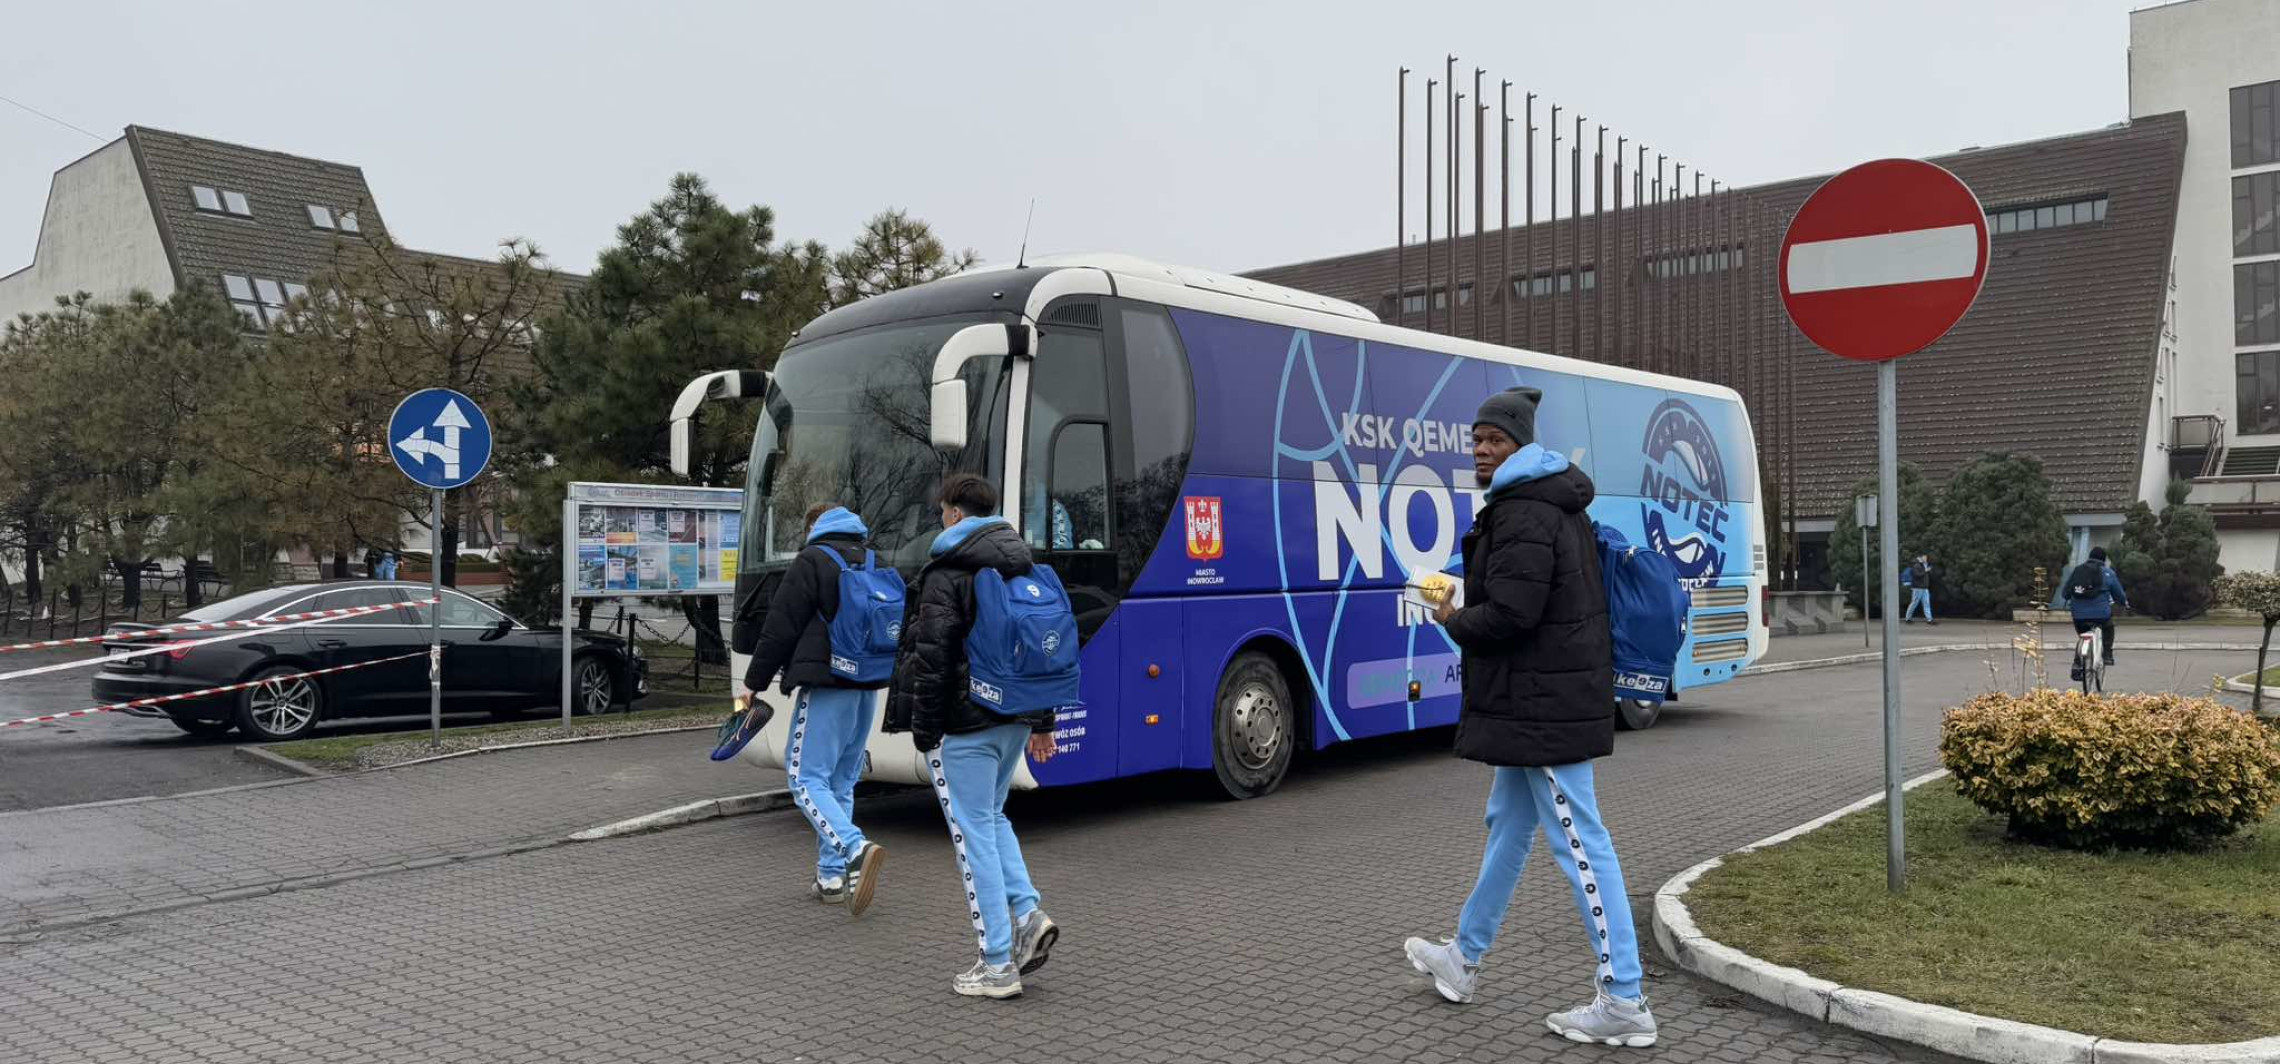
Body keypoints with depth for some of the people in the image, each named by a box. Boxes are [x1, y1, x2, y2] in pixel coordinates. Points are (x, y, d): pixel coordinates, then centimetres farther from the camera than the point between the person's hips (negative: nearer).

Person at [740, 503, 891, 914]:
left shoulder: (810, 561, -4)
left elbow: (781, 628, -7)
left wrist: (753, 682, 1)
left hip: (826, 685, -7)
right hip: (868, 686, 7)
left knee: (806, 777, -5)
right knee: (841, 781, 14)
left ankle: (855, 850, -25)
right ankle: (832, 876, 15)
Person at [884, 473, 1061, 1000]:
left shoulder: (947, 573, -11)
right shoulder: (1026, 569, 13)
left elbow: (933, 659, -15)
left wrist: (923, 730, -8)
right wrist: (1042, 721, 20)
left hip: (965, 723, -8)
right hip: (1014, 718, 8)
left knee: (974, 832, 0)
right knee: (990, 817, 23)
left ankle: (998, 965, 3)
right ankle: (1028, 915, 8)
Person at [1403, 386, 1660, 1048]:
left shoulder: (1524, 515, -18)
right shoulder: (1557, 508, 16)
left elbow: (1508, 614, -26)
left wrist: (1453, 620, -6)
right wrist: (1465, 611, 10)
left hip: (1543, 702, -11)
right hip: (1543, 698, 11)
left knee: (1579, 843, -7)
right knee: (1508, 824, 19)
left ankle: (1624, 1004, -1)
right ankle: (1464, 959, 34)